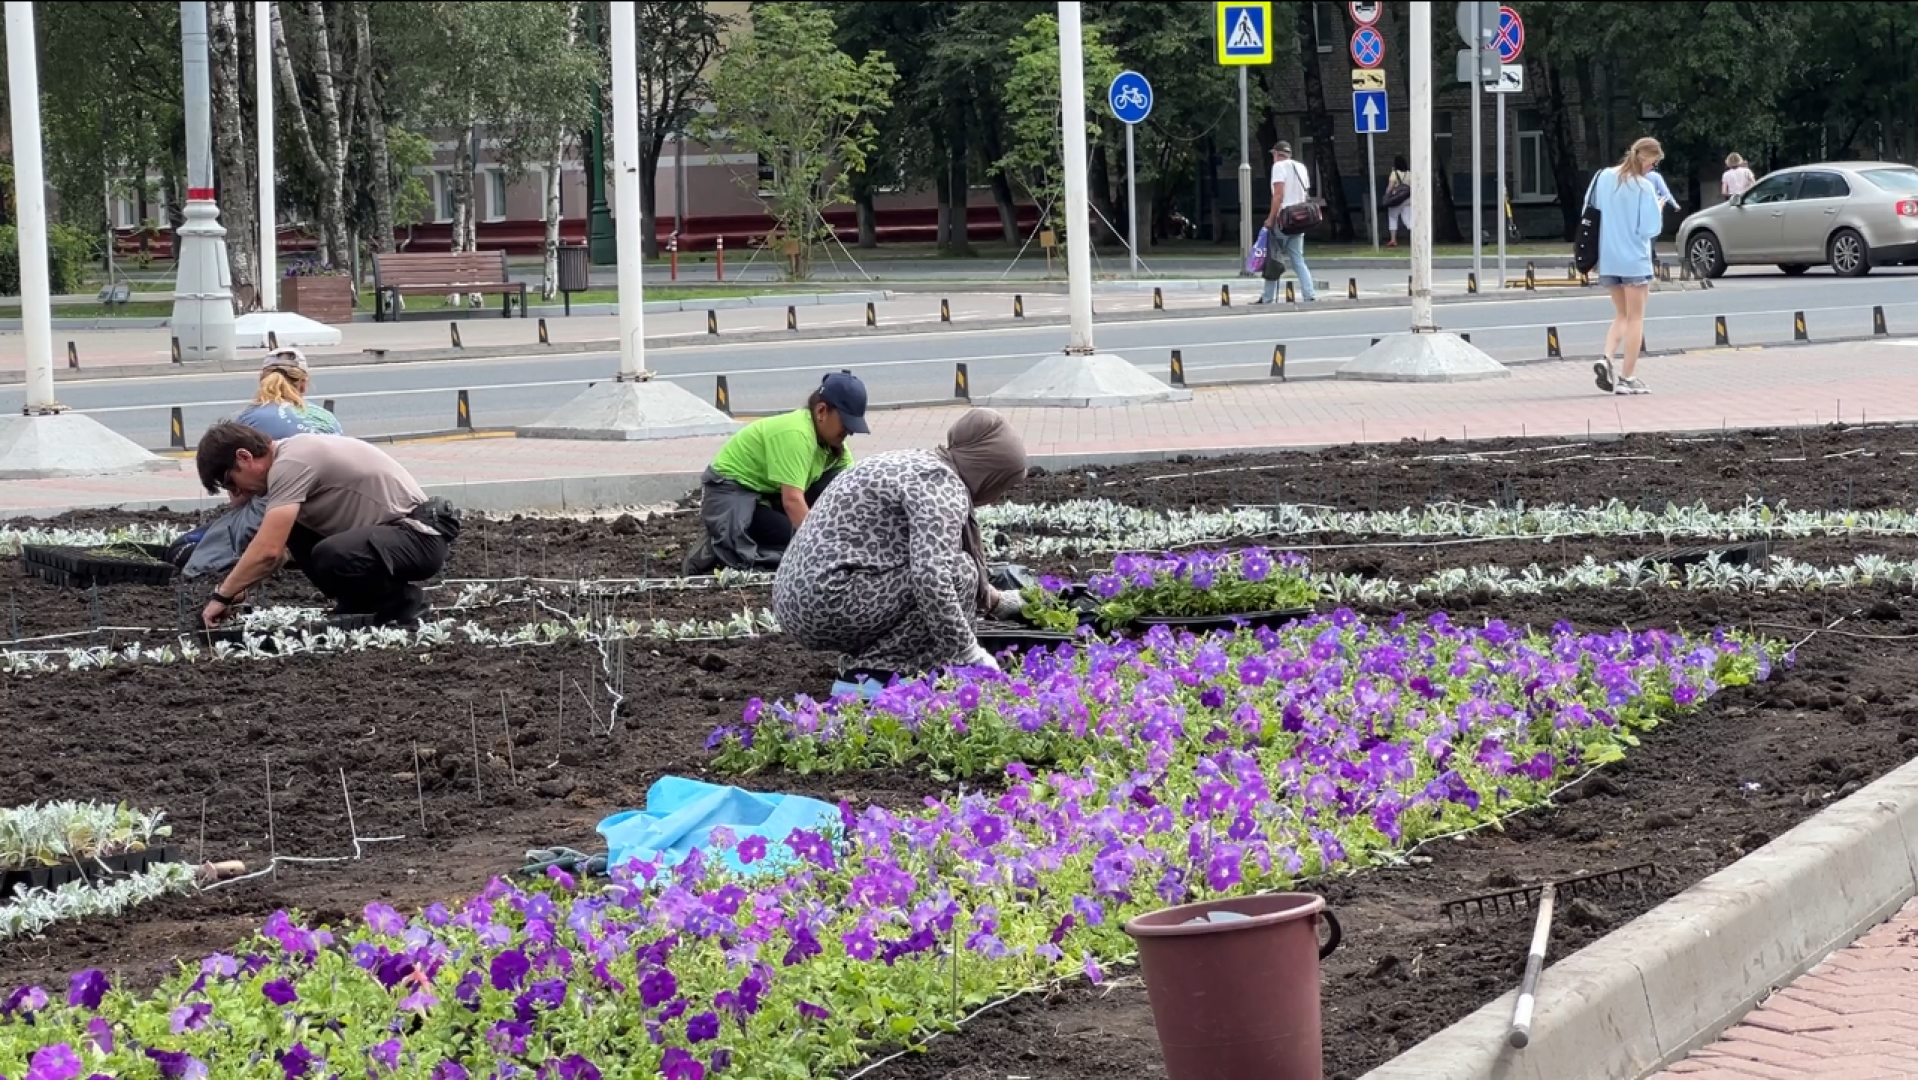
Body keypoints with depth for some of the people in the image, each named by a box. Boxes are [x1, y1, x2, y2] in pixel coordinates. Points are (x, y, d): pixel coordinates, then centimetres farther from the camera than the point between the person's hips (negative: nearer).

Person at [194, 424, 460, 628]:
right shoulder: (289, 456, 12)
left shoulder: (290, 463, -19)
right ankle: (362, 605, 13)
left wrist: (222, 596, -15)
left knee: (330, 557, -34)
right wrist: (237, 589, 10)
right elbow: (278, 549, 20)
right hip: (385, 531, 10)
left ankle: (401, 602, -7)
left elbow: (267, 551, -26)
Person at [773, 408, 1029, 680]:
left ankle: (862, 661, 12)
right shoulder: (941, 483, -13)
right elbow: (932, 577, -27)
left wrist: (994, 600, 43)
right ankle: (875, 671, -11)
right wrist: (970, 653, -20)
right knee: (958, 570, -12)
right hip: (828, 604, -11)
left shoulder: (918, 464, 18)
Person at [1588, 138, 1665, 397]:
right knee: (1635, 318, 7)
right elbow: (1651, 229, -15)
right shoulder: (1644, 187, -15)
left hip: (1608, 259, 5)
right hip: (1635, 259, -5)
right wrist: (1657, 208, 2)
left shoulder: (1604, 178, 1)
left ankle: (1606, 359, -4)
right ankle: (1627, 377, 7)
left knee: (1621, 315, 19)